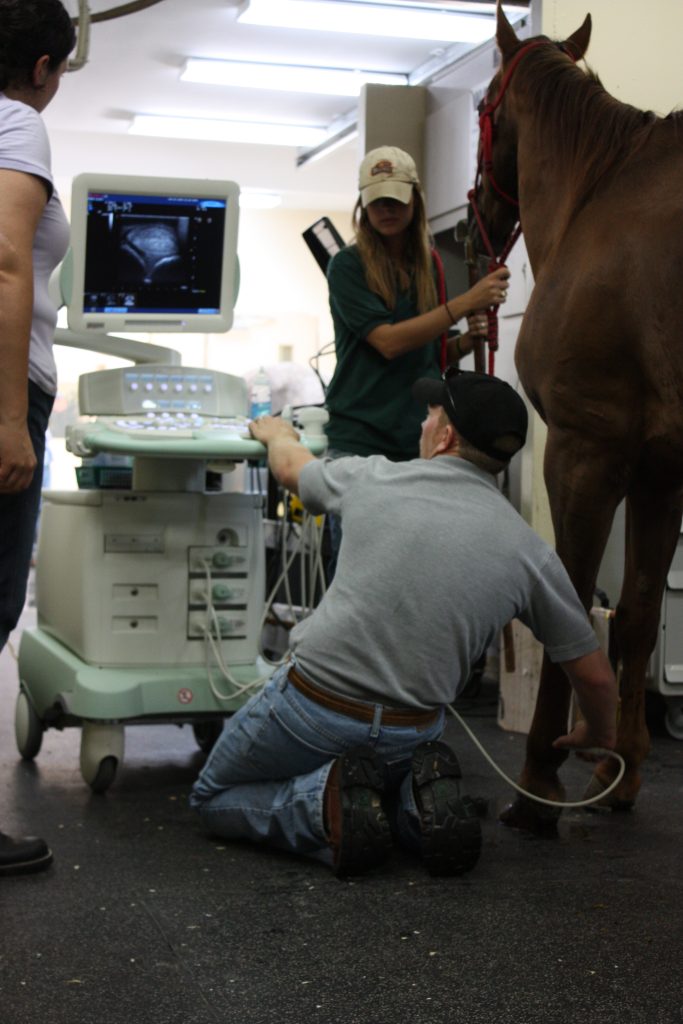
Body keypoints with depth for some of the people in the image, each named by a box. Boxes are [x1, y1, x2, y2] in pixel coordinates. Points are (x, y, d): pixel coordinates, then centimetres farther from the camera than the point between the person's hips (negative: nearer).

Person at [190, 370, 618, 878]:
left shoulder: (373, 478, -6)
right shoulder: (531, 551, -4)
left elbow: (291, 466, 19)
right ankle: (416, 800, 1)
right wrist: (601, 735, 28)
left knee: (214, 798, 22)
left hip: (310, 709, -2)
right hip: (410, 735, 2)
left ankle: (327, 803, -7)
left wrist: (276, 433, 44)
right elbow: (594, 674, 5)